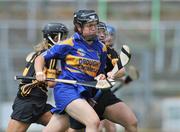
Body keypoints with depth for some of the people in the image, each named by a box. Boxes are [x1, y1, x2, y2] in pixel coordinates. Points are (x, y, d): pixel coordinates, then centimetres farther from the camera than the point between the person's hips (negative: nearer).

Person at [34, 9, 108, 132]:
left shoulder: (101, 48, 13)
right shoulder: (69, 44, -2)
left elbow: (99, 73, 23)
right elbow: (41, 58, 4)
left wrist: (101, 77, -1)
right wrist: (39, 73, -15)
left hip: (84, 93, 6)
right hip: (66, 89, -6)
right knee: (94, 121, -26)